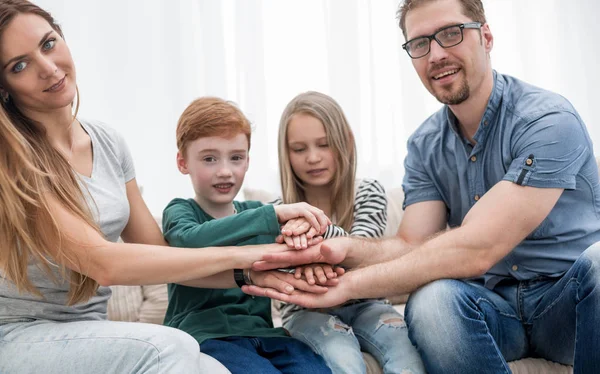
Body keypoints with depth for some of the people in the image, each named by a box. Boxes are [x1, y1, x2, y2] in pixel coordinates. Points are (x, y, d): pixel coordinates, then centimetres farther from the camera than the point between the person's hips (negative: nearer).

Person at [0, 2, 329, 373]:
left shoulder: (108, 143, 5)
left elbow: (157, 254, 4)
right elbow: (102, 263, -24)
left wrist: (253, 271, -12)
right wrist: (239, 255, -23)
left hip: (90, 334, 5)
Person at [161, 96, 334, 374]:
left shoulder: (257, 211, 16)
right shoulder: (179, 212, 1)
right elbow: (189, 240, -24)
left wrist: (300, 233, -26)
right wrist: (273, 214, -28)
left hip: (262, 331, 4)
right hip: (206, 336, -4)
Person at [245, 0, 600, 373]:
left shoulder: (549, 119, -17)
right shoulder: (425, 146, 4)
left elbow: (475, 248, -26)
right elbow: (413, 244, -4)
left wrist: (347, 285, -26)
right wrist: (349, 248, -27)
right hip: (494, 307, 3)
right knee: (433, 297, -31)